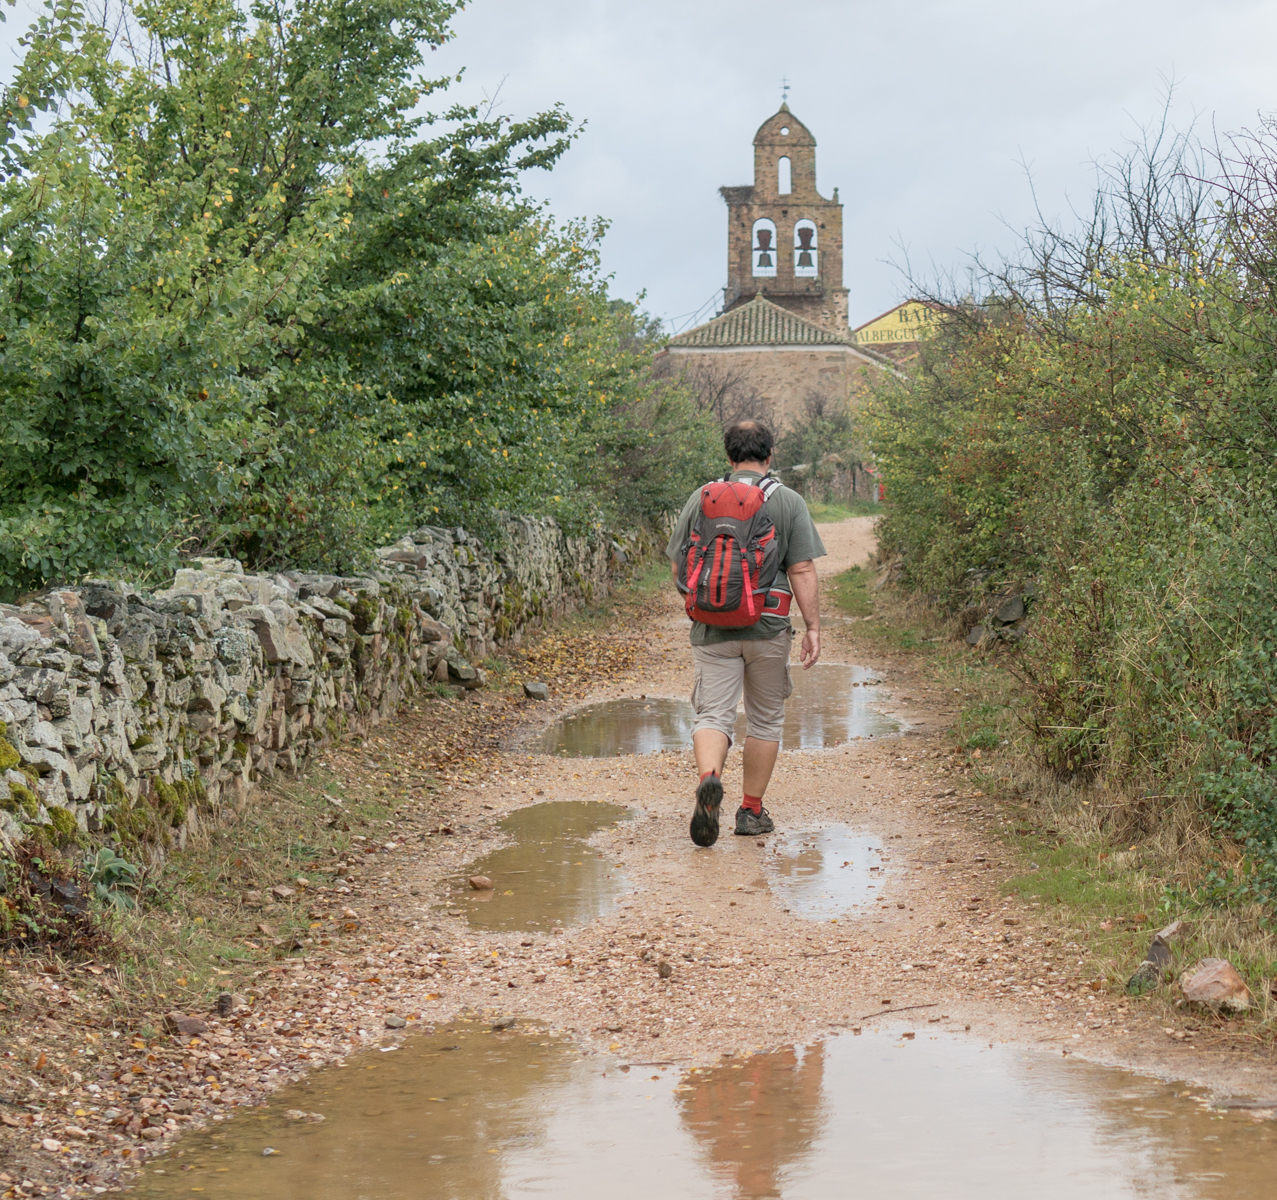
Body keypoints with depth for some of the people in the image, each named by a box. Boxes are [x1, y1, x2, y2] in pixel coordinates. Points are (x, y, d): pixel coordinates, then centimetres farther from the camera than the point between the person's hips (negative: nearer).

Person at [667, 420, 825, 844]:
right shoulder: (789, 502, 0)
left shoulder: (701, 498, 4)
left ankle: (709, 778, -30)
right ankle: (752, 811, 17)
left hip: (712, 629, 1)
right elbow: (802, 571, -6)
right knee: (765, 719, 14)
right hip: (768, 628, -1)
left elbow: (678, 566, 7)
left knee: (713, 715, -1)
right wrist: (813, 627, -1)